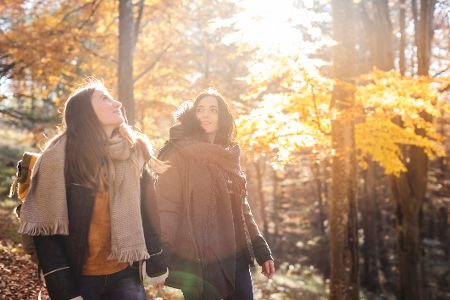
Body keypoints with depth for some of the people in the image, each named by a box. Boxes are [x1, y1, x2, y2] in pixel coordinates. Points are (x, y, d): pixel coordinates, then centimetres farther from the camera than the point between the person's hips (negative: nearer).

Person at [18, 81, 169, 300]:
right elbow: (45, 227, -11)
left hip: (126, 275, 3)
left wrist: (156, 266, 10)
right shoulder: (60, 155, -10)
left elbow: (147, 213, 8)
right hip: (79, 279, -3)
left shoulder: (133, 152, 3)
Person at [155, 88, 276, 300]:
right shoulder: (180, 154, -6)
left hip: (235, 257, 6)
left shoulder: (229, 156, 12)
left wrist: (262, 251, 14)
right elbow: (165, 207, -13)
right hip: (197, 260, -5)